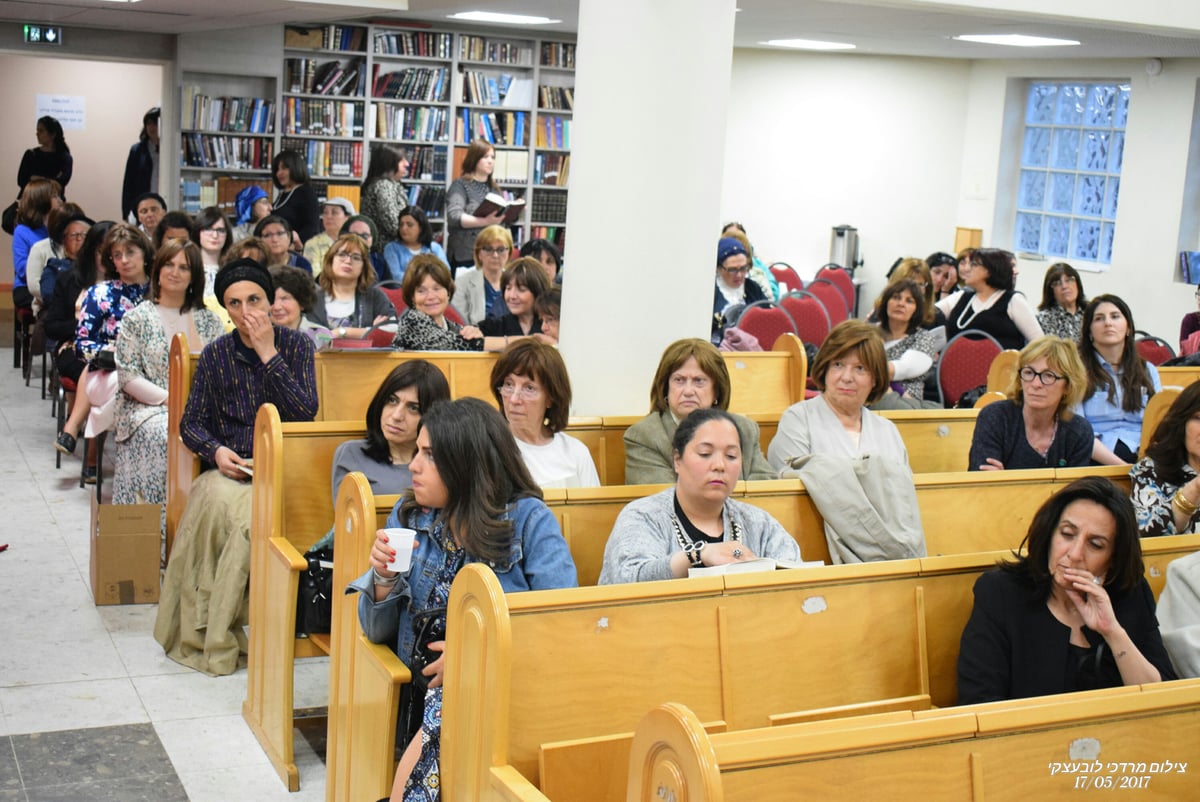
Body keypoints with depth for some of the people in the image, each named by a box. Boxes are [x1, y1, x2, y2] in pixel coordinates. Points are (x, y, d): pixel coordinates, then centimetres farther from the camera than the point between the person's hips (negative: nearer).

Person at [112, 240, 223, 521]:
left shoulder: (208, 321, 14)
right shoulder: (137, 318, 7)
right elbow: (127, 376, -1)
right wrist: (170, 399, -12)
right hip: (148, 408, -2)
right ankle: (166, 523, -25)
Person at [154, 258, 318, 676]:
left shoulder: (296, 345, 3)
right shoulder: (215, 354, 9)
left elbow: (305, 413, -10)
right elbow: (191, 422, 9)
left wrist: (269, 354, -12)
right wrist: (216, 451, -13)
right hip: (229, 467, 2)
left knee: (248, 515, -33)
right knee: (216, 499, -33)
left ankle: (213, 637, -22)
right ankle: (196, 630, -24)